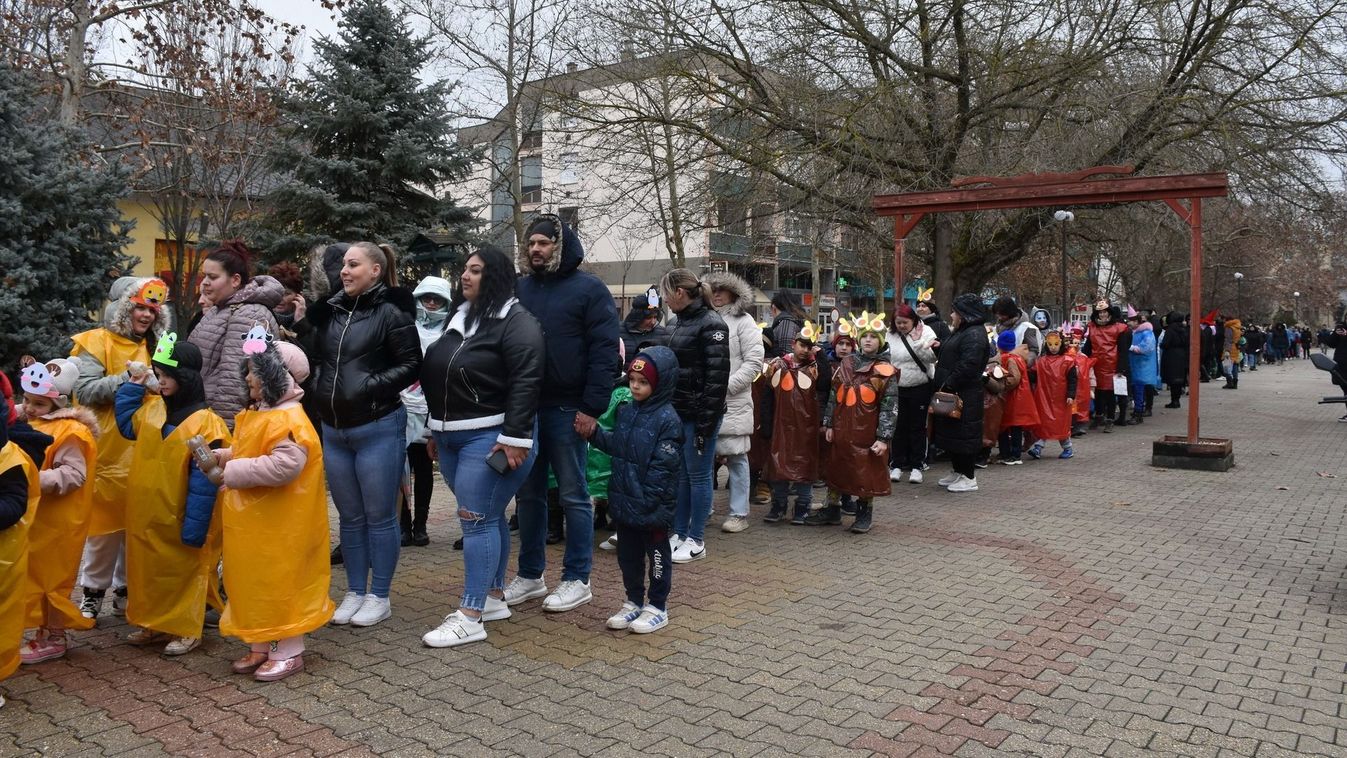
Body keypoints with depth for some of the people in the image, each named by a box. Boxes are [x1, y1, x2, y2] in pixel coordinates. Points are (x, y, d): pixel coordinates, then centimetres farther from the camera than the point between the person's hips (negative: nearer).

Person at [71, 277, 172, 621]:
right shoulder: (96, 343, -3)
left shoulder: (154, 346, 14)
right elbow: (85, 390, -14)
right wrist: (128, 378, -20)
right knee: (106, 522, 2)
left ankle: (126, 591, 21)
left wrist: (151, 378, -2)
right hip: (108, 450, -5)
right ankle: (93, 592, 17)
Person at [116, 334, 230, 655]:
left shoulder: (205, 422, -19)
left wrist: (194, 526, -20)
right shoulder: (153, 410, 4)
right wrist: (132, 388, 14)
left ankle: (186, 630, 18)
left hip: (178, 517, -7)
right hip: (148, 513, 7)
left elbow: (204, 480, -20)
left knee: (184, 569, 6)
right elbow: (126, 426, 27)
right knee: (149, 566, 17)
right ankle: (154, 623, 32)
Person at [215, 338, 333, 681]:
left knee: (279, 582, 0)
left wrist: (234, 472, -24)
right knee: (253, 581, 16)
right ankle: (259, 646, 28)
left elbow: (284, 465, -33)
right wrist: (222, 457, 4)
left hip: (278, 522, -10)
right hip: (251, 520, 10)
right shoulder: (258, 413, 11)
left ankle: (288, 652, 11)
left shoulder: (289, 419, -21)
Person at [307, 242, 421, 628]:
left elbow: (410, 364, -10)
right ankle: (354, 592, 26)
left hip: (378, 429, -6)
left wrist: (370, 386, -18)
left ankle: (379, 597, 17)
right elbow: (317, 357, 21)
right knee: (349, 517, 14)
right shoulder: (331, 310, 9)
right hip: (333, 429, 6)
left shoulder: (391, 312, -9)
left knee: (379, 516, 4)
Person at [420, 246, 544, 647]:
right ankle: (494, 598, 25)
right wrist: (436, 429, 21)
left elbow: (525, 383, -19)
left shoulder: (515, 322, -12)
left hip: (491, 437, -9)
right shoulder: (458, 317, 15)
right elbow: (437, 375, 21)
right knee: (488, 516, 15)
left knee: (477, 519, -7)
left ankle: (470, 617, -2)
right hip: (452, 437, 9)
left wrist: (515, 438, -24)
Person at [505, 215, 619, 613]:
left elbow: (604, 352, -9)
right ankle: (530, 575, 24)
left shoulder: (589, 288, -3)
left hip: (567, 410, -5)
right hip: (524, 406, 6)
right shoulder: (520, 288, 13)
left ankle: (577, 580, 13)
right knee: (528, 494, 12)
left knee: (573, 495, 3)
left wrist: (592, 408, -16)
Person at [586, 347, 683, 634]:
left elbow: (663, 467, -19)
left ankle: (657, 607, 21)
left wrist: (647, 501, -21)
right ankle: (634, 601, 32)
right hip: (624, 502, 7)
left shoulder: (667, 419, -16)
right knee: (628, 554, 17)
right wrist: (595, 433, -2)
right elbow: (615, 446, 15)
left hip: (653, 506, -7)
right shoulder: (626, 411, 7)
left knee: (657, 554, 9)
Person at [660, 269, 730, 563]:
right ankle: (679, 534, 23)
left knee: (698, 475, 2)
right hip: (678, 412, 8)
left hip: (699, 414, -8)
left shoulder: (711, 324, -13)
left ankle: (696, 541, 12)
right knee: (680, 475, 13)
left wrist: (706, 422, -19)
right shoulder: (681, 323, 13)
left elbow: (717, 376, -17)